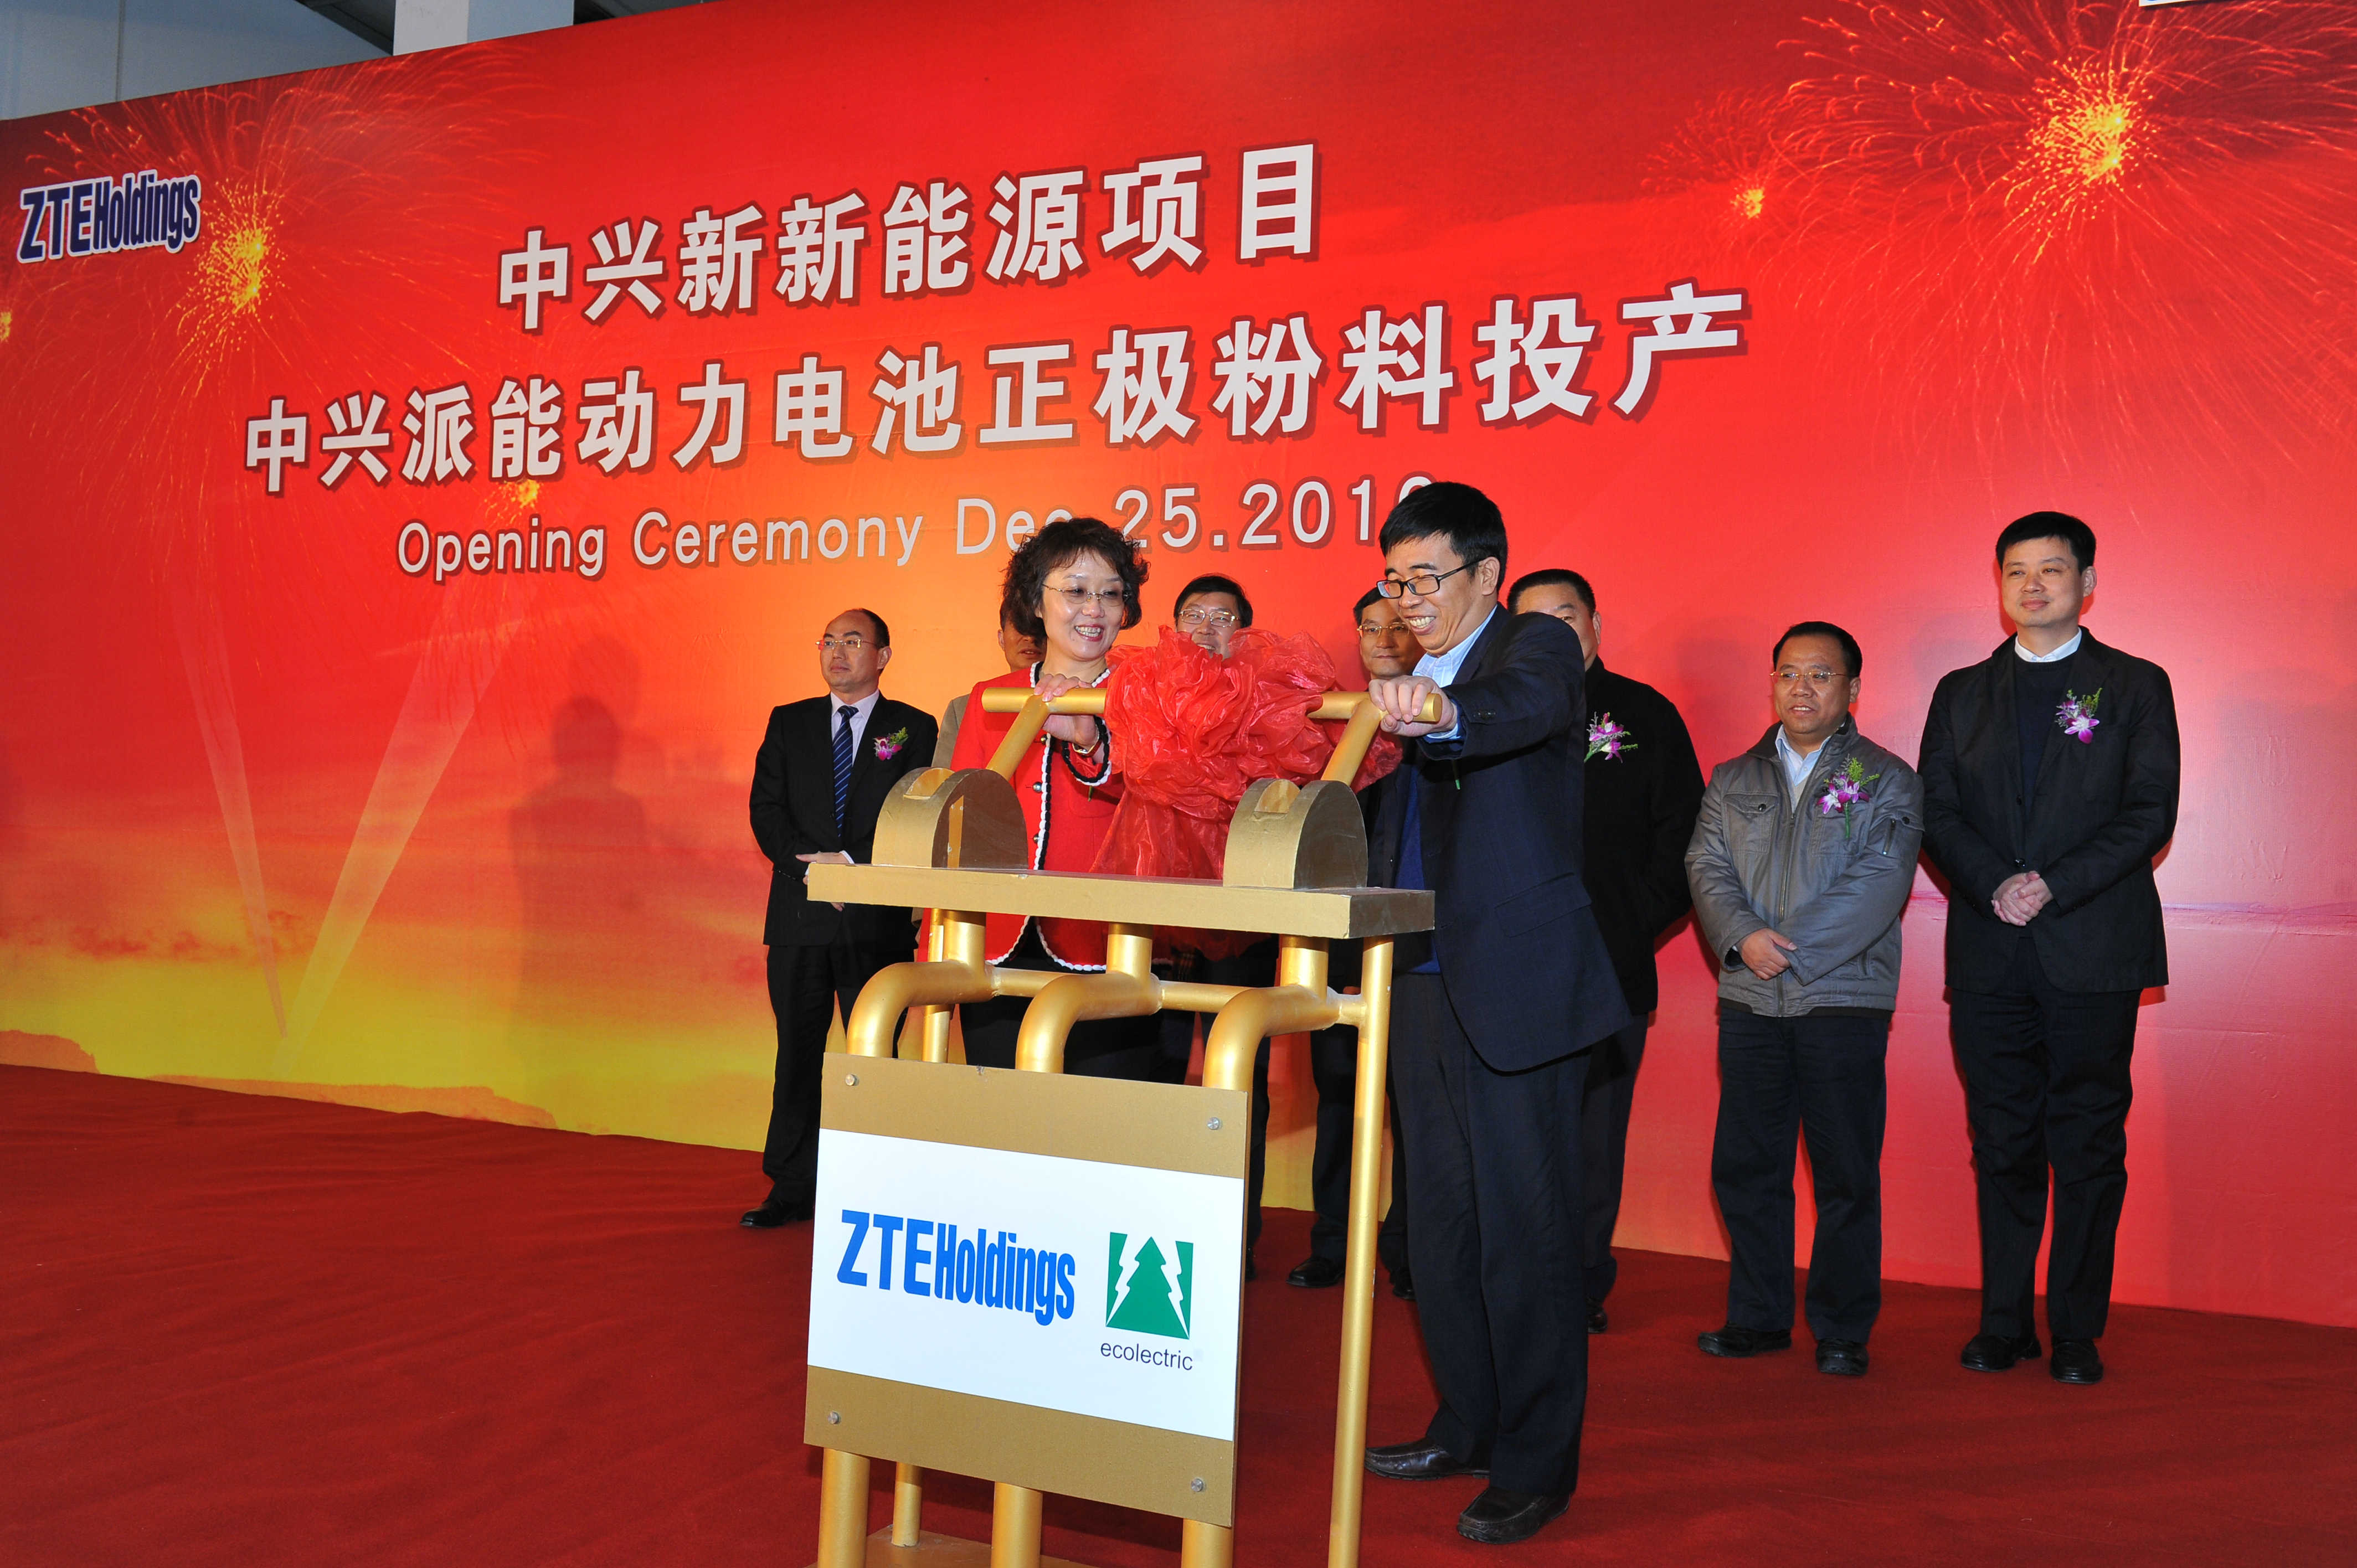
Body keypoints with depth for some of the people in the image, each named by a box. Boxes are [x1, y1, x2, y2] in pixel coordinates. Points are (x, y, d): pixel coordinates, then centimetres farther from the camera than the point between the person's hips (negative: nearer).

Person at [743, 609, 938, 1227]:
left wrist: (853, 866, -14)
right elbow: (767, 811, 5)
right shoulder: (789, 723, 13)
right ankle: (793, 1188, 13)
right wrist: (813, 866, -10)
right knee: (797, 1050, 6)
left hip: (879, 920, -2)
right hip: (799, 915, 3)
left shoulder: (914, 729, 5)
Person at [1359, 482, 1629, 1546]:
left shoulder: (1538, 645, -6)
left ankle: (1536, 1467, 9)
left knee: (1523, 1229, -3)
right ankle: (1468, 1426, 31)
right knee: (1440, 1221, 16)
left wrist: (1442, 714, -50)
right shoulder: (1410, 680, 17)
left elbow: (1530, 705, -32)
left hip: (1514, 984, -8)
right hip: (1425, 982, 8)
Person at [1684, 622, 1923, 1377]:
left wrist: (1793, 945, -15)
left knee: (1845, 1174, 1)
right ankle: (1758, 1317, 20)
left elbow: (1880, 882, -8)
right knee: (1744, 1165, 7)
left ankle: (1841, 1330, 13)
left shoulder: (1887, 780, 4)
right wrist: (1743, 936, -13)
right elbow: (1707, 867, 5)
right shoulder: (1732, 781, 15)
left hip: (1844, 999, -3)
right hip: (1749, 1002, 4)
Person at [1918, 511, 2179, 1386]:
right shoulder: (1962, 693, 13)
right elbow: (1935, 812, 7)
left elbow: (2151, 814, -3)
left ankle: (2077, 1331, 11)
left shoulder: (2136, 686, 6)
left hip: (2093, 952, -2)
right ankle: (2005, 1323, 15)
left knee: (2089, 1146, 2)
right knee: (2002, 1143, 6)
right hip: (1989, 954, 2)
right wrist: (1995, 886, -11)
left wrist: (2054, 887, -14)